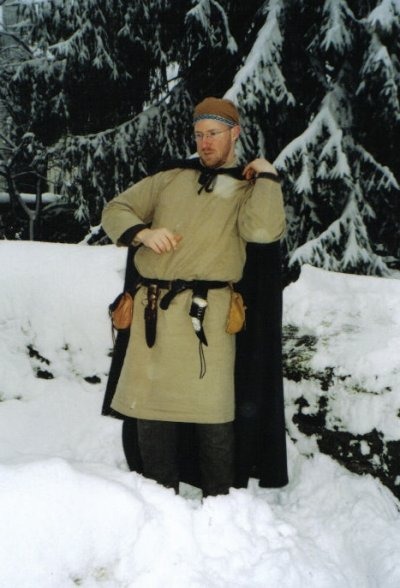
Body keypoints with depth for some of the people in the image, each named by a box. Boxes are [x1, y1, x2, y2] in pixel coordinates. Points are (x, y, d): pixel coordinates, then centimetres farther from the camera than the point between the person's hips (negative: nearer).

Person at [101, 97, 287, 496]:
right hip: (152, 309, 4)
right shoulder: (169, 179, 19)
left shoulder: (248, 188, 8)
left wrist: (267, 176, -4)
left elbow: (263, 230, -14)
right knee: (149, 408, 7)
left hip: (206, 312, -4)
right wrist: (143, 233, -2)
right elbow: (116, 210, 18)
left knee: (212, 413, -2)